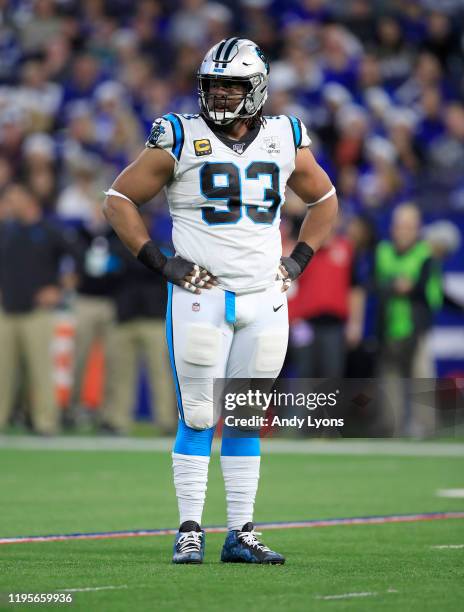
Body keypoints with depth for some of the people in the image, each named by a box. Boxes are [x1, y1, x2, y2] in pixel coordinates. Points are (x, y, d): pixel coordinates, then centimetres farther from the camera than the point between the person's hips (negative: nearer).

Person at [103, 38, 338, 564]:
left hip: (265, 300, 3)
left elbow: (324, 201, 22)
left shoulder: (285, 141, 7)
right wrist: (159, 263, -7)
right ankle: (189, 533, 1)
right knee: (198, 418, -5)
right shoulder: (181, 138, -4)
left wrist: (297, 261, 10)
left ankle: (241, 535, 11)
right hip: (201, 298, -3)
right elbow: (118, 199, 0)